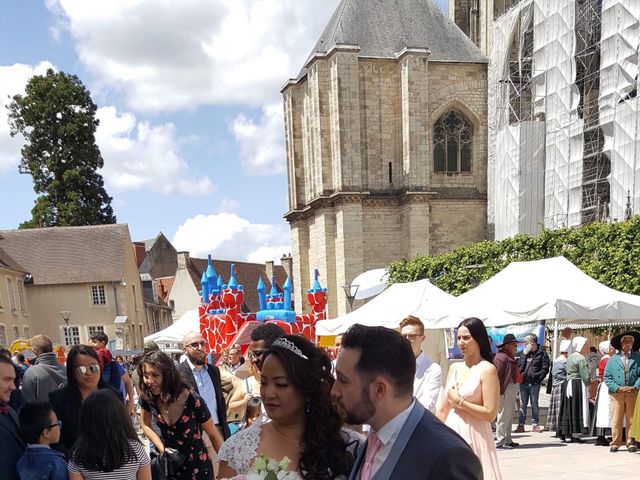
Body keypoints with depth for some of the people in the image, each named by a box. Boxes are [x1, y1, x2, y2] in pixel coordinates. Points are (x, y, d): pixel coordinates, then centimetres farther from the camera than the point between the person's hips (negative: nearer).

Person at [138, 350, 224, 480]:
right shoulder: (148, 398, -16)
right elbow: (146, 425, 5)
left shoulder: (193, 402, -27)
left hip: (198, 467, -3)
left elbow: (214, 435, -14)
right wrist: (162, 448, -8)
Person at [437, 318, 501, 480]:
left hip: (473, 434, -6)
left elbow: (490, 414, -14)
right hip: (450, 432, 6)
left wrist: (459, 401, -10)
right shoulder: (454, 368, 9)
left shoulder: (487, 369, -9)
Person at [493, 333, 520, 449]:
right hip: (506, 390, -11)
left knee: (510, 416, 16)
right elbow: (498, 375, -19)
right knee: (504, 416, -7)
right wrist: (500, 391, -23)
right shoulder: (501, 357, -13)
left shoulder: (510, 357, 19)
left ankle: (507, 440, 25)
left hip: (513, 388, 11)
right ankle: (500, 441, -2)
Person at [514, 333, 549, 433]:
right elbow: (519, 365, 12)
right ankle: (521, 424, 9)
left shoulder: (542, 353, -4)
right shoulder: (524, 353, 11)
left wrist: (538, 378, -13)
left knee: (534, 404, 6)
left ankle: (534, 424, 14)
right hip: (523, 382, 4)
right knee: (522, 404, 6)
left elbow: (545, 368, -7)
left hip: (534, 383, -4)